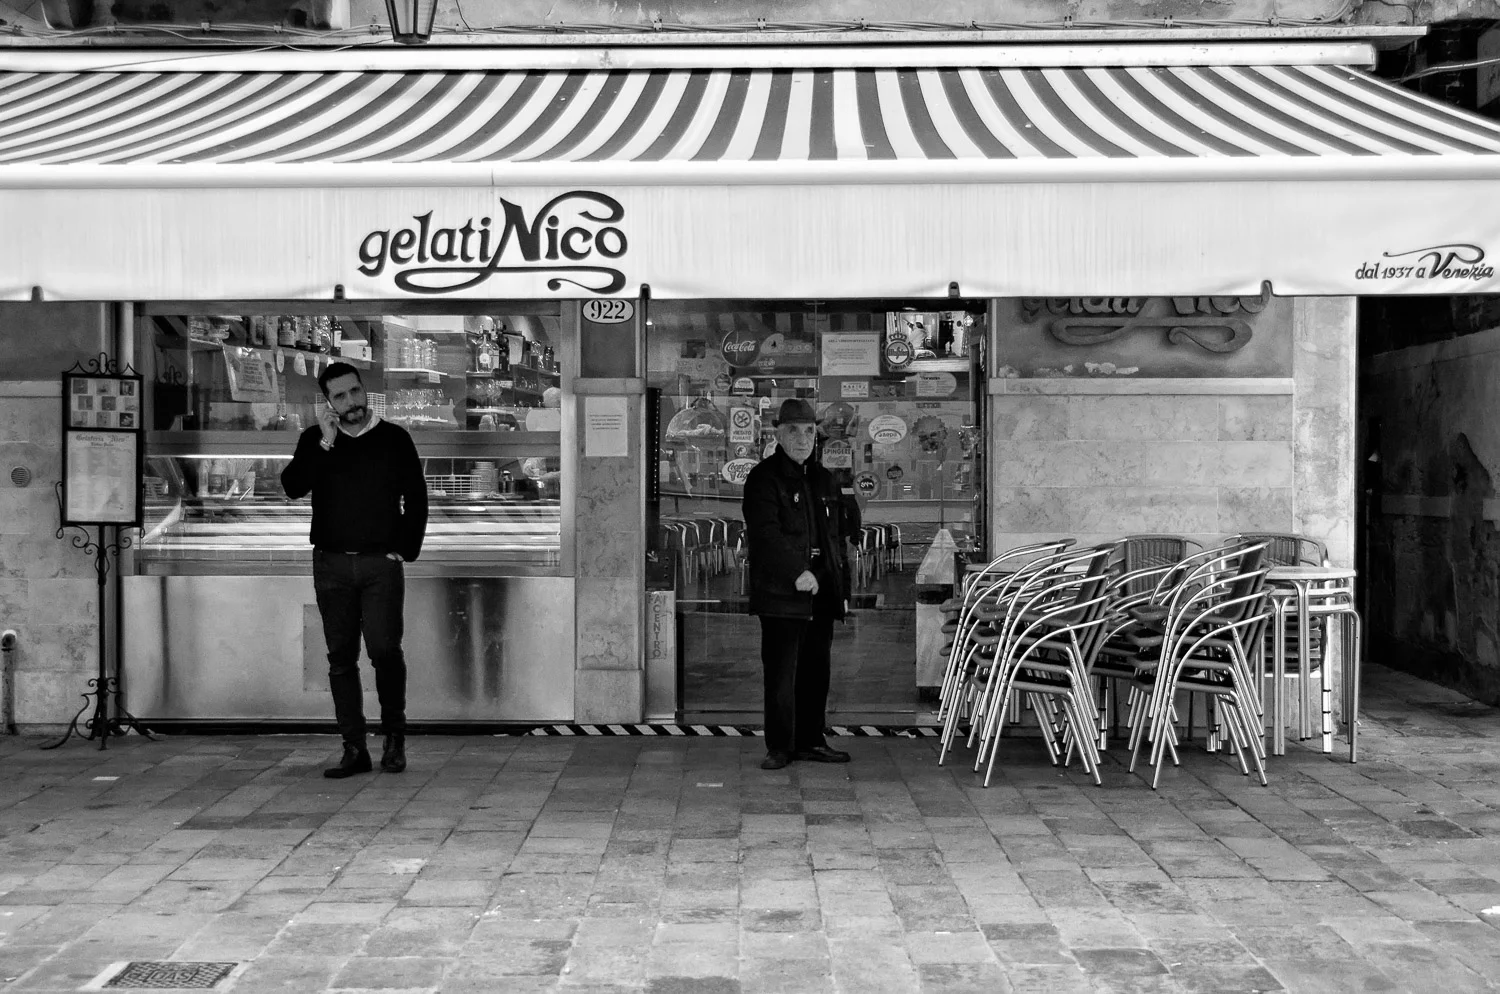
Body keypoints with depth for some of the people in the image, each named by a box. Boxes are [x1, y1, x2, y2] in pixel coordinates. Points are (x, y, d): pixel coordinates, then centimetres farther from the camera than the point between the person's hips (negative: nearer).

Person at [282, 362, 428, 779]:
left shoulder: (394, 438, 6)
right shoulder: (314, 440, 8)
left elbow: (416, 498, 7)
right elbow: (292, 486, -7)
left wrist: (406, 550, -1)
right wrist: (324, 443, -15)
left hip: (381, 561, -2)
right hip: (331, 564, 2)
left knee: (385, 649, -11)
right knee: (341, 657, 2)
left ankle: (394, 735, 9)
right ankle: (354, 750, 7)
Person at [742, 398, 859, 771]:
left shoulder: (823, 479, 18)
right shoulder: (763, 478, -5)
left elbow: (839, 537, 21)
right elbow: (765, 533, -17)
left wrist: (842, 591, 16)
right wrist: (797, 572, -26)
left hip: (822, 593, 7)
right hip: (781, 594, -7)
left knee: (816, 672, 11)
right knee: (781, 673, -3)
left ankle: (811, 741, 20)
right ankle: (780, 747, 5)